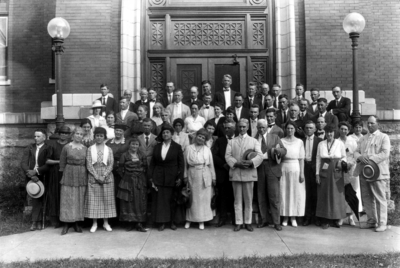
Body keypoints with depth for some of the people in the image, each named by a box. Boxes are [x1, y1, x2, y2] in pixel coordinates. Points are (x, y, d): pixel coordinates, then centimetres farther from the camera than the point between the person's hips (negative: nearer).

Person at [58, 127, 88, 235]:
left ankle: (76, 222, 17)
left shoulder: (85, 148, 7)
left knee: (80, 199, 6)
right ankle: (66, 224, 9)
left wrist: (86, 176, 4)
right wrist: (63, 175, -2)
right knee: (67, 199, 0)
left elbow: (87, 163, 10)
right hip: (69, 175, -3)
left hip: (82, 176, 3)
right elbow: (62, 163, 2)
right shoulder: (66, 147, 0)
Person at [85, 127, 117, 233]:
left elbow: (111, 164, 0)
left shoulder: (109, 150, 6)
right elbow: (89, 165, -2)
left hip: (107, 177, 1)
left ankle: (106, 223, 12)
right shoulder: (90, 149, 4)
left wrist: (104, 176, -13)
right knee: (93, 200, 0)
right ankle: (94, 223, 10)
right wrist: (97, 176, -12)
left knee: (107, 199, 3)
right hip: (93, 177, 0)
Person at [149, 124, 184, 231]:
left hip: (171, 177, -2)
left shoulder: (177, 147, 0)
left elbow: (181, 163, -1)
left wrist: (180, 177, -8)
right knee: (159, 200, 2)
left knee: (171, 200, 4)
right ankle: (161, 222, 12)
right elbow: (152, 162, 8)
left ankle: (172, 221, 18)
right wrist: (151, 177, 1)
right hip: (158, 177, 2)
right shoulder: (157, 146, 8)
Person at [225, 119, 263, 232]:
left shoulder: (254, 141, 11)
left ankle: (248, 222, 16)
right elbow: (228, 156, 1)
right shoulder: (232, 141, 12)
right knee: (237, 200, 5)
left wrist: (251, 162, -19)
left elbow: (259, 156, -1)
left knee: (248, 200, 5)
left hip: (249, 173, 0)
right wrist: (236, 163, -16)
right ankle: (238, 222, 12)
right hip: (235, 173, 0)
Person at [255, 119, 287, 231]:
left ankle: (276, 222, 7)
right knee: (261, 197, 7)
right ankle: (264, 220, 20)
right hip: (259, 169, 2)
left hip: (272, 169, -1)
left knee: (274, 197, -2)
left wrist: (278, 150, -20)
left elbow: (284, 151, 1)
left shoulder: (275, 137, 9)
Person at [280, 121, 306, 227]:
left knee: (296, 193, 3)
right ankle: (285, 217, 13)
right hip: (284, 170, 0)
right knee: (284, 193, 3)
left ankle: (293, 217, 14)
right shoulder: (281, 141, 5)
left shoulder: (299, 142, 4)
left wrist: (302, 173, -3)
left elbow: (301, 159, 2)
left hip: (296, 170, 0)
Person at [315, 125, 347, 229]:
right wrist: (317, 173, 0)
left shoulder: (340, 144, 2)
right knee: (324, 195, 2)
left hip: (336, 172, -1)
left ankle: (336, 219, 15)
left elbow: (344, 157, 8)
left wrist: (341, 162, -14)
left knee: (337, 195, 2)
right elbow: (318, 159, 5)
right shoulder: (321, 144, 5)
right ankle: (325, 220, 9)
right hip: (324, 172, 1)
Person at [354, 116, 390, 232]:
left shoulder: (384, 137, 2)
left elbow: (385, 153, -11)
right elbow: (356, 152, 11)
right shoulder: (363, 139, 18)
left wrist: (370, 159, -19)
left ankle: (382, 223, 7)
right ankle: (371, 221, 21)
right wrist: (361, 157, -11)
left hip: (378, 172, -5)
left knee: (380, 199, -2)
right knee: (366, 198, 9)